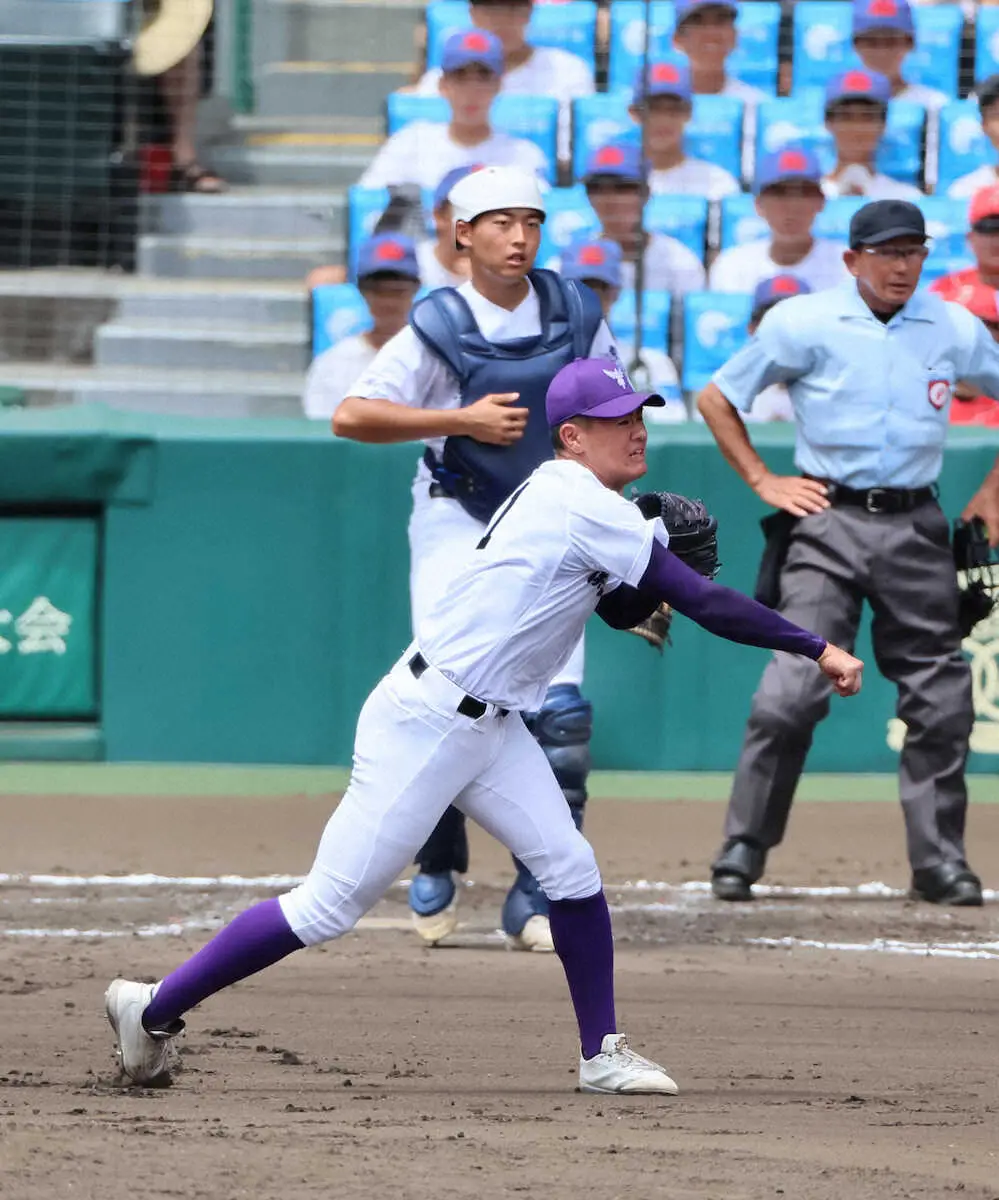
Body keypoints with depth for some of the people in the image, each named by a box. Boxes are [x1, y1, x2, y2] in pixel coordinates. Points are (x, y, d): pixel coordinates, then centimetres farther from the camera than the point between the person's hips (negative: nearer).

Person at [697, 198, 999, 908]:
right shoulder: (804, 324, -1)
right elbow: (717, 400, 6)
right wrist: (763, 482, 1)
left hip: (917, 529, 3)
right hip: (827, 524, -3)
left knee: (940, 701, 1)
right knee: (794, 688, -14)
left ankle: (940, 862, 10)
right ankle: (743, 849, -4)